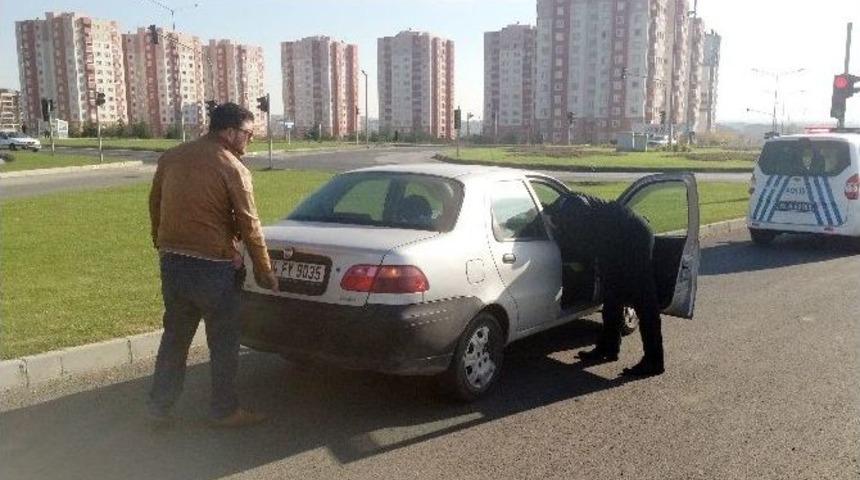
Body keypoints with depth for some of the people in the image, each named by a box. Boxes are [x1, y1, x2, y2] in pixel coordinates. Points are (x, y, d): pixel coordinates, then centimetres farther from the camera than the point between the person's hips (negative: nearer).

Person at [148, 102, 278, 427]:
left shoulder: (171, 158, 6)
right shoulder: (232, 169, -12)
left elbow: (155, 205, 14)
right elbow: (249, 226, -10)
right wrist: (265, 272, -1)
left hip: (173, 263, 6)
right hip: (213, 268, -6)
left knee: (175, 336, 19)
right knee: (223, 342, 8)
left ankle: (160, 405, 26)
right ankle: (224, 410, 19)